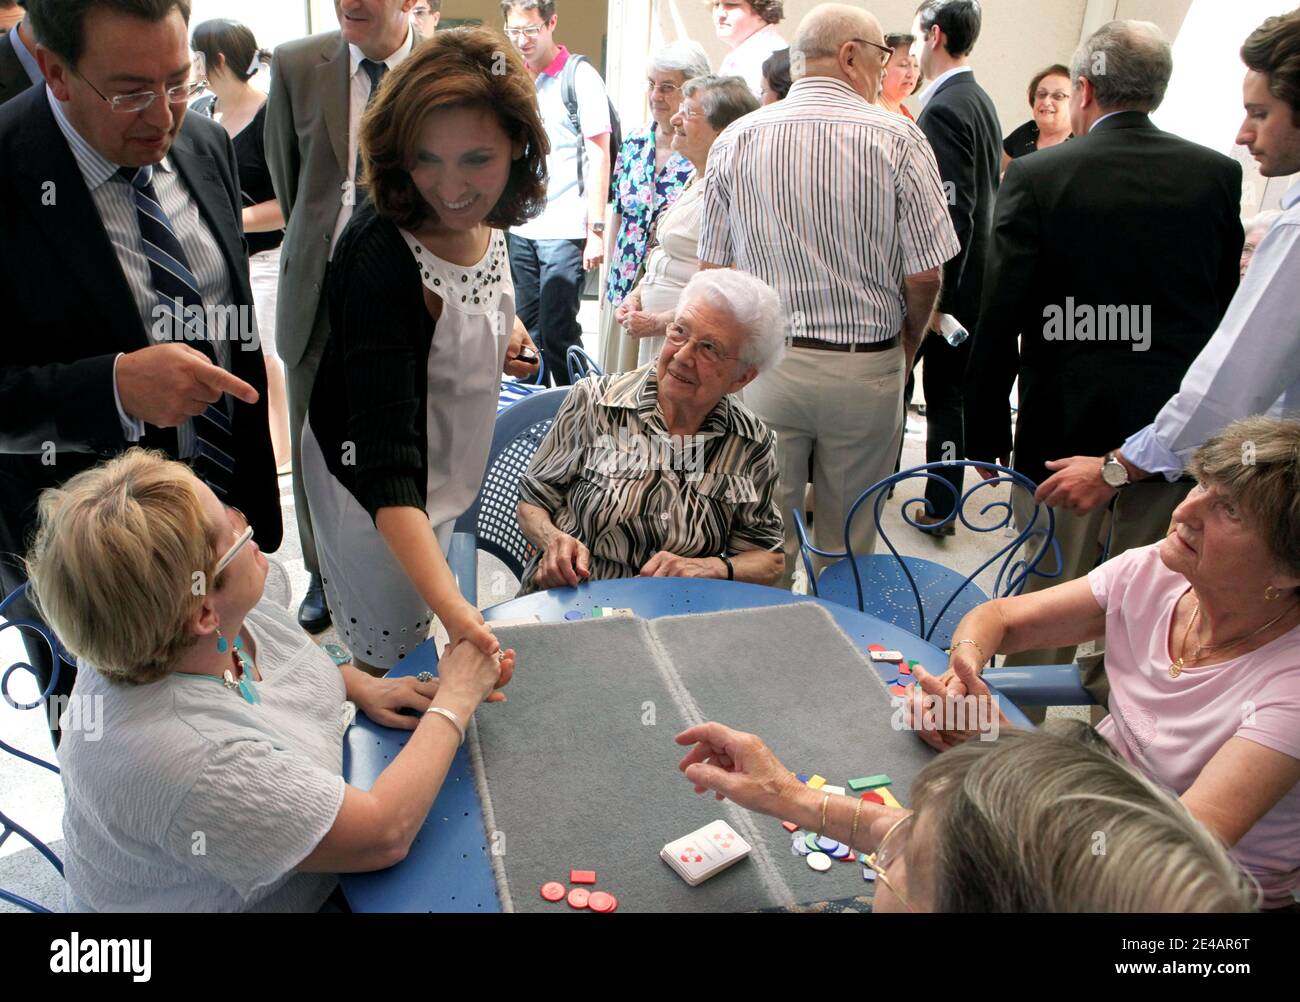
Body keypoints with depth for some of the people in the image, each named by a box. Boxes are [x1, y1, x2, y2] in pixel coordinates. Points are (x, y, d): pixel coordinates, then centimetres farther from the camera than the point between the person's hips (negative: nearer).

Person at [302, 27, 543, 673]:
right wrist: (452, 607, -51)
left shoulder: (486, 216, -11)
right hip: (374, 487, -8)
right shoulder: (380, 257, -35)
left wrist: (504, 333, -7)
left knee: (415, 642, 27)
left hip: (444, 465, 8)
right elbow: (383, 465, -40)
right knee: (394, 652, 9)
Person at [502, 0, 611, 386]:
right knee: (527, 329, 11)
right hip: (519, 228, 6)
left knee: (557, 333, -7)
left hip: (565, 229, -5)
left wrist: (596, 230, -12)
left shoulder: (579, 75, -2)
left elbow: (598, 156, -6)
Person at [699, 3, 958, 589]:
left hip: (765, 364, 2)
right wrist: (906, 350, 11)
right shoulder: (898, 139, -7)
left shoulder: (735, 141, 0)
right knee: (848, 545, 14)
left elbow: (713, 270, 3)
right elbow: (925, 276, -7)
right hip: (867, 369, -1)